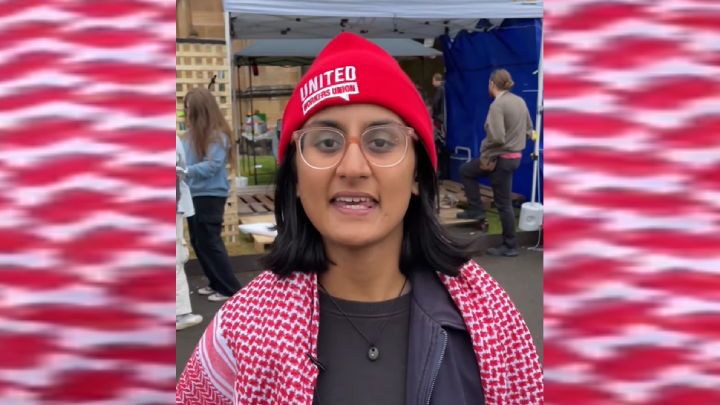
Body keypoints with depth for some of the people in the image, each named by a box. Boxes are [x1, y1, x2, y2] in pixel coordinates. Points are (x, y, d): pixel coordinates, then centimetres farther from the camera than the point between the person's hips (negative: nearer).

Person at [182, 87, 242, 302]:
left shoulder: (218, 135, -14)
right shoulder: (192, 133, 8)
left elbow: (211, 166, -21)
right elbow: (184, 159, 13)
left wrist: (185, 170, -32)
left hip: (210, 196, -8)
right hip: (194, 195, 8)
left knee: (209, 243, -2)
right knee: (198, 242, 14)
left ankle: (230, 289, 10)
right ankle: (217, 283, 28)